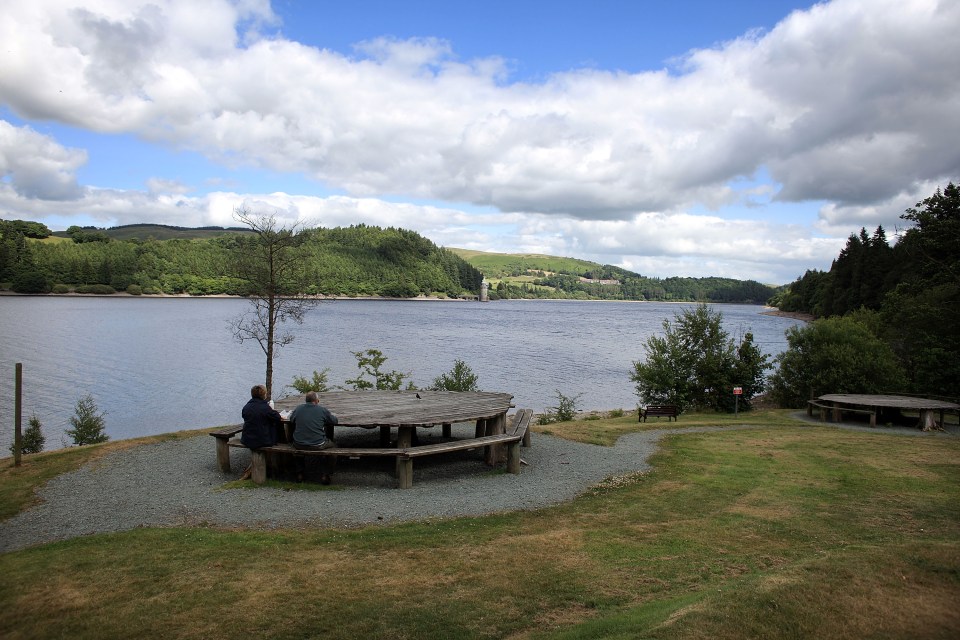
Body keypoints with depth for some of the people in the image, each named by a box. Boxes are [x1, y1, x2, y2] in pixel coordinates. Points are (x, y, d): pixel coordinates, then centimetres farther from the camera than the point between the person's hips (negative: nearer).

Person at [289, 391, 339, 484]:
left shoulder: (298, 409, 1)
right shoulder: (323, 410, -8)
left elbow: (291, 420, 18)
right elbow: (334, 421, 4)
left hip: (299, 445, 3)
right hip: (318, 445, -3)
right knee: (333, 446, 24)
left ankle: (299, 474, 37)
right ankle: (325, 475, 21)